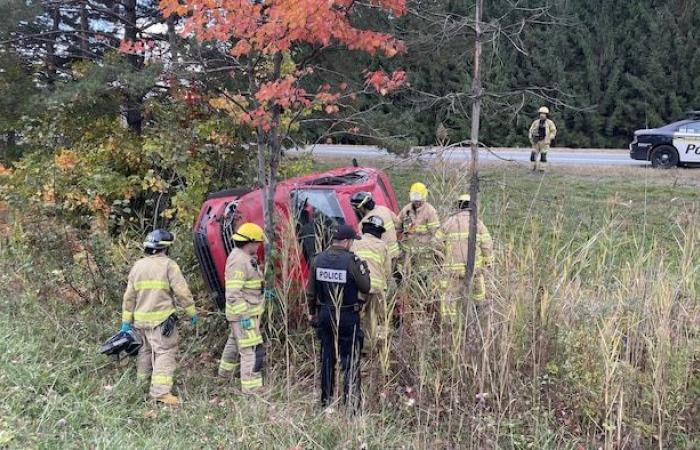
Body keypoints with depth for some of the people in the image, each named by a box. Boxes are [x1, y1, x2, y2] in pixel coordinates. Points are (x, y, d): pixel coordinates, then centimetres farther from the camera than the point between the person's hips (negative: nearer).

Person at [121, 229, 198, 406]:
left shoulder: (137, 266, 9)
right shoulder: (168, 265, -8)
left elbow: (129, 297, 11)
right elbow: (182, 292, -11)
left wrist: (126, 321, 14)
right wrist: (192, 312, 0)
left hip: (140, 319, 6)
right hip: (162, 319, -6)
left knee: (146, 350, 22)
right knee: (165, 352, -6)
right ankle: (160, 391, -15)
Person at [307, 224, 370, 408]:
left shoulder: (318, 259, 0)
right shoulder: (351, 260, -16)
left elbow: (311, 290, 7)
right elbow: (365, 288, -8)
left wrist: (312, 312, 19)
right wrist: (364, 270, 8)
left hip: (325, 315, 5)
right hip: (348, 317, -5)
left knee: (327, 357, 14)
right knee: (350, 359, 3)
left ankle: (326, 400, 22)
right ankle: (350, 400, 2)